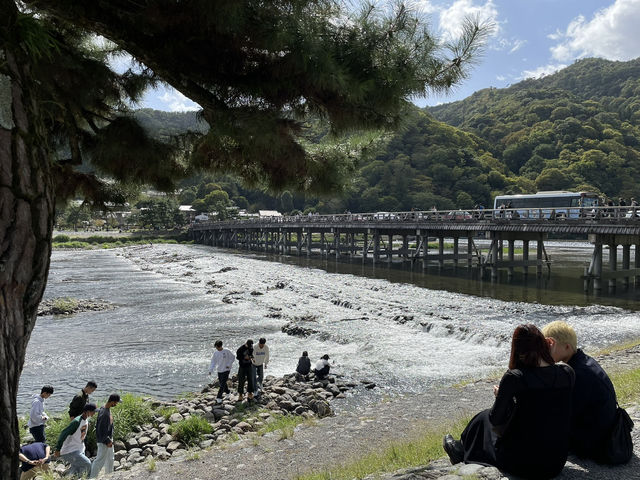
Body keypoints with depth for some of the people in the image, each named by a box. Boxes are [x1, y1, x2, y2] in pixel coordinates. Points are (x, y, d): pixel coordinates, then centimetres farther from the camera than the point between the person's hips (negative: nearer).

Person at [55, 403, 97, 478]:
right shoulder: (76, 422, -22)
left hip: (79, 451, 9)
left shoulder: (86, 421, 6)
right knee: (87, 464, -16)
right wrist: (58, 450, -19)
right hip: (70, 451, -9)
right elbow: (64, 434, -21)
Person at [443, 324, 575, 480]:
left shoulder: (514, 378, -20)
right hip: (557, 463, 5)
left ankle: (461, 452, 53)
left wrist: (500, 396, 8)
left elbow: (496, 420, -9)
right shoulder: (567, 373, -6)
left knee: (485, 418, 24)